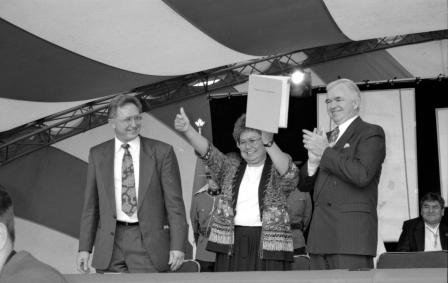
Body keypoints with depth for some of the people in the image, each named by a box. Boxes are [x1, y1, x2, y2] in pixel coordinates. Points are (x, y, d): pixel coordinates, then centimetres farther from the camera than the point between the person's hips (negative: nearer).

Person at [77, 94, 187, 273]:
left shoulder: (162, 152, -1)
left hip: (149, 242, -2)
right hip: (110, 241, 2)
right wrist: (84, 248, 4)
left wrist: (177, 246, -8)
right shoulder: (97, 154, 7)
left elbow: (174, 202, -2)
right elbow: (91, 205, 9)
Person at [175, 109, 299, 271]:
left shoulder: (276, 171, 6)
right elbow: (208, 152, 2)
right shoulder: (230, 170, 16)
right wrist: (187, 129, -16)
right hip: (232, 244, 3)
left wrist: (269, 143, -32)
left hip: (269, 245, -3)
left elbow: (290, 174, -17)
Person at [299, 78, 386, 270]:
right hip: (321, 235, 7)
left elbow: (362, 175, -17)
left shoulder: (371, 133, 1)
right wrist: (313, 160, -2)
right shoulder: (327, 138, 23)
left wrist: (325, 152, -9)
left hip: (351, 233, -7)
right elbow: (303, 185, 18)